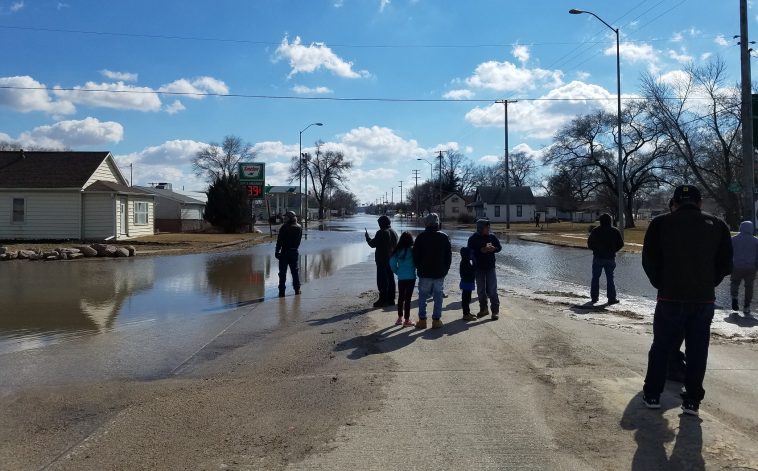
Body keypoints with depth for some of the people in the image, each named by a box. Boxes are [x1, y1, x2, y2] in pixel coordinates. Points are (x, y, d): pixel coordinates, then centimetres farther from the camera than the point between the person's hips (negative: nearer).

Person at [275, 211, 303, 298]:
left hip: (285, 252, -4)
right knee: (295, 271, 14)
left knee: (282, 272, 3)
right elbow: (299, 240, 8)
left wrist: (277, 252, -5)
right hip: (295, 252, 5)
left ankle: (282, 291, 3)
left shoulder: (284, 228, -13)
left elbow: (279, 241, -12)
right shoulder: (299, 228, 3)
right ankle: (297, 289, 17)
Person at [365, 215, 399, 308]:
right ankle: (391, 299, 18)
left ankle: (383, 299, -4)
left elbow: (373, 244, -11)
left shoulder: (381, 233, -15)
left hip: (382, 260, -8)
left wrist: (367, 237, 5)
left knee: (382, 280, -4)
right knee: (390, 279, 13)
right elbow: (396, 245, 16)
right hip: (391, 260, 8)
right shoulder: (394, 233, 9)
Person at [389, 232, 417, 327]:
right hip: (411, 277, -4)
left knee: (400, 297, 14)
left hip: (400, 278, 4)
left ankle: (400, 318, 22)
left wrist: (397, 271, 11)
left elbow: (392, 262, 0)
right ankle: (406, 320, 3)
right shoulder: (412, 250, -10)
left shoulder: (397, 250, 0)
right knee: (408, 298, 0)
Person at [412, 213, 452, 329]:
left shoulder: (421, 237, -6)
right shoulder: (444, 237, 2)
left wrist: (419, 268, 10)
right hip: (440, 273, 2)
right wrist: (445, 269, 13)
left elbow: (415, 255, -2)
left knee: (422, 296, 6)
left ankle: (422, 320, 6)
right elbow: (449, 255, 6)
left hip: (425, 273, -2)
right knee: (438, 296, 7)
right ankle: (436, 320, 8)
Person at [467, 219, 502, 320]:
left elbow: (500, 247, 7)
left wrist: (493, 248, -15)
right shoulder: (473, 239, -6)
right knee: (481, 290, 11)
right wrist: (481, 250, -26)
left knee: (492, 290, -1)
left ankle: (495, 310, 6)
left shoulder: (492, 237, 1)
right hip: (478, 268, 0)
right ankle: (483, 309, 25)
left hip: (490, 267, 0)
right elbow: (470, 251, -15)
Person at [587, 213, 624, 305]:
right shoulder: (615, 231, -2)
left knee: (595, 277, 8)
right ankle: (612, 298, 5)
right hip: (610, 258, 1)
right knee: (610, 278, 6)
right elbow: (620, 244, 1)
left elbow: (589, 243, -3)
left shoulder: (595, 231, -6)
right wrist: (613, 251, 14)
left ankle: (594, 297, 9)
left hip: (598, 257, -1)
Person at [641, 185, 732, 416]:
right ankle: (692, 400, 13)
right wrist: (708, 285, 16)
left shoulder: (661, 224, -2)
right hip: (705, 299, 2)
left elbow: (649, 261, -1)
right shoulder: (718, 225, 5)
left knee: (661, 346, 10)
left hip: (671, 298, -1)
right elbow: (725, 264, 6)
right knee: (697, 350, 10)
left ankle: (652, 395, 16)